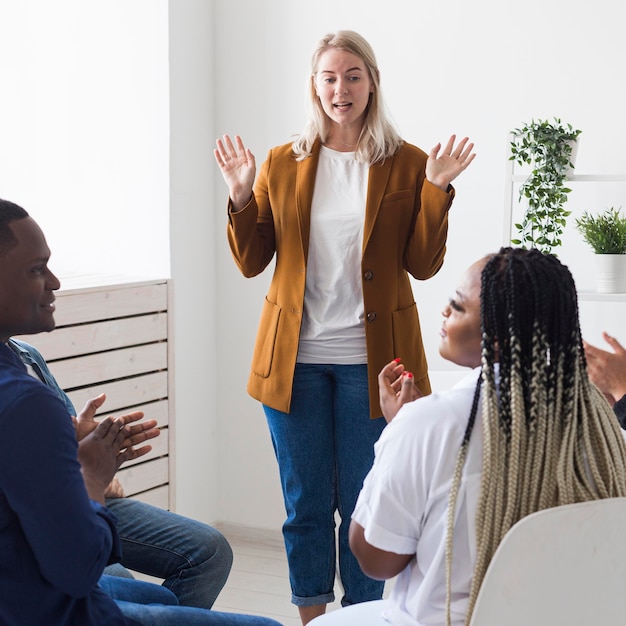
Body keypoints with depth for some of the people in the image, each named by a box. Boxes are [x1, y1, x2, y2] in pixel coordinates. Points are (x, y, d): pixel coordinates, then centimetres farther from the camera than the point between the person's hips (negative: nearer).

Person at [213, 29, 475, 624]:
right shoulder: (281, 163, 6)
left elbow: (423, 264, -2)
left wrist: (436, 191, -12)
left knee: (363, 505, 5)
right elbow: (251, 262, 7)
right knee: (305, 502, 9)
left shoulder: (407, 164, 1)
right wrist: (242, 196, -7)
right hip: (296, 356, 2)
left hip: (370, 359, -2)